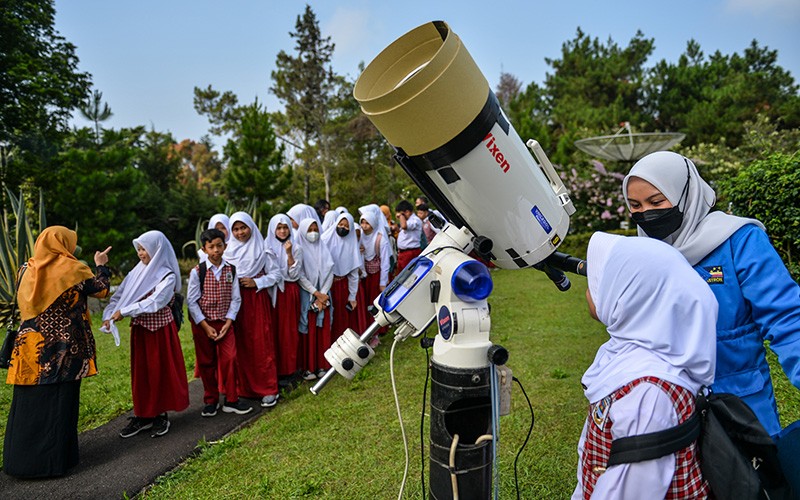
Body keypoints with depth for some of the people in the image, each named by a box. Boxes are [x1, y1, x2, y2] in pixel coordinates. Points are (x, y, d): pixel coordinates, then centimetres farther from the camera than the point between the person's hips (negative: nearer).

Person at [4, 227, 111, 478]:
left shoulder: (27, 270, 5)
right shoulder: (73, 269, -9)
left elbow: (22, 303, 18)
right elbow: (102, 290, 2)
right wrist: (101, 265, 16)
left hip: (30, 347, 5)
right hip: (62, 348, -5)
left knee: (29, 402, 12)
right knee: (59, 402, 3)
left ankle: (20, 458, 21)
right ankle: (53, 459, 9)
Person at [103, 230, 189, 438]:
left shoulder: (168, 276, -11)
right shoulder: (137, 272, 5)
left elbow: (154, 302, -23)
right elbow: (118, 296, 3)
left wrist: (124, 312, -24)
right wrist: (108, 315, -12)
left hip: (160, 329, -5)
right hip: (139, 329, 5)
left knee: (160, 371, 4)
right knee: (140, 372, 11)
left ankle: (160, 415, 17)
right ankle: (143, 415, 22)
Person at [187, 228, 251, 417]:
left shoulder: (231, 270, -1)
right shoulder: (197, 272, -7)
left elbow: (235, 299, 0)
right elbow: (191, 301, -7)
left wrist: (228, 322, -10)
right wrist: (206, 327, -11)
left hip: (225, 323, 1)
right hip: (202, 324, -1)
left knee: (230, 359, -4)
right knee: (206, 362, 8)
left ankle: (231, 400, 11)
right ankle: (211, 400, 24)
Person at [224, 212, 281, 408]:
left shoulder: (261, 250, 1)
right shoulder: (228, 251, 9)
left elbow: (276, 274, 2)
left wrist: (256, 282, -9)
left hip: (257, 300, -3)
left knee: (261, 344, -4)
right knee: (240, 345, 6)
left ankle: (268, 389, 3)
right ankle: (244, 387, 18)